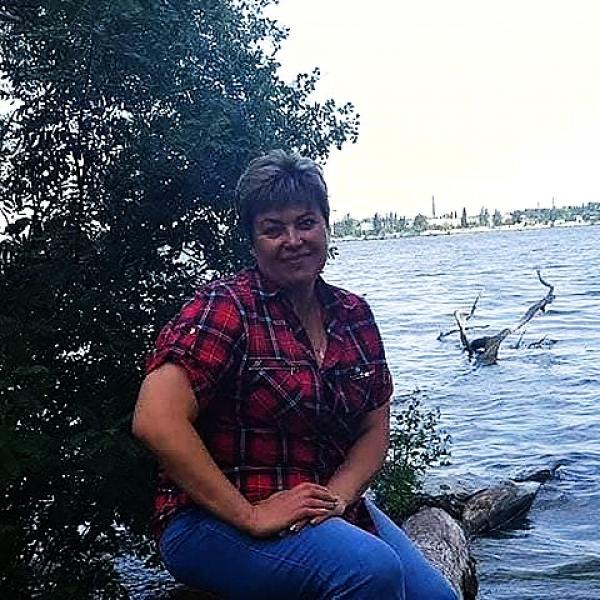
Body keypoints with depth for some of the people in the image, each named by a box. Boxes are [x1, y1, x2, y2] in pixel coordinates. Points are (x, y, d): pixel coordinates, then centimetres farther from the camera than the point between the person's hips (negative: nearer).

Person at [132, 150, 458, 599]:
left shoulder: (353, 314, 7)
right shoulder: (225, 309, -13)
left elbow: (375, 430, 8)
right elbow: (156, 422, -24)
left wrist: (335, 496, -12)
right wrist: (250, 515, -23)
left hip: (331, 507, 7)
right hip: (216, 520, -6)